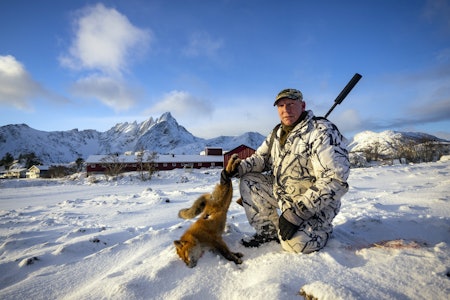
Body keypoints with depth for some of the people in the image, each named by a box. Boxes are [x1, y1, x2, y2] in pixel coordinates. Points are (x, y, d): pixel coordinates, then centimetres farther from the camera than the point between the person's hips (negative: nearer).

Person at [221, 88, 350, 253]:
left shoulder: (322, 131, -20)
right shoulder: (277, 133, 4)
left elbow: (334, 179, -26)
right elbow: (260, 157, 12)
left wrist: (296, 212, -29)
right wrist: (238, 168, -10)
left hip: (315, 203, -6)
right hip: (281, 193, 7)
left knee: (296, 244, -28)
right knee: (248, 180, -4)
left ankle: (320, 228, 8)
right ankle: (268, 231, 8)